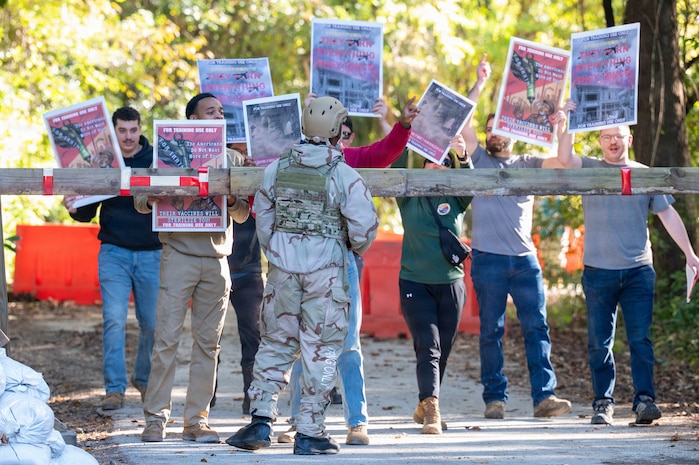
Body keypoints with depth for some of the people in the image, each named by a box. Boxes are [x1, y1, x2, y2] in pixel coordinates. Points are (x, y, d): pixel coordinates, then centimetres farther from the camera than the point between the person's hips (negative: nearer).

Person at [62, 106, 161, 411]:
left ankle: (145, 379, 25)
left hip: (151, 253, 0)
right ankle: (115, 388, -6)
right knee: (114, 320, -9)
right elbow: (88, 213, 7)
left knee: (152, 322, 5)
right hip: (114, 252, 0)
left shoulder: (157, 159, 1)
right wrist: (75, 209, -16)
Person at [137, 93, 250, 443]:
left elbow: (243, 215, 13)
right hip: (179, 254, -3)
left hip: (217, 260, 3)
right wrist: (152, 200, -20)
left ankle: (196, 420, 7)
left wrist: (231, 200, -9)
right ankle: (156, 418, -5)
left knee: (208, 342, 3)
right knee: (167, 338, -8)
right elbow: (141, 198, 3)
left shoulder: (232, 159, 14)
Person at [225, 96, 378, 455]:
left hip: (283, 268, 4)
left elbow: (263, 217, 10)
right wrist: (357, 247, 11)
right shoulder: (344, 176, -11)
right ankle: (309, 433, 4)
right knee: (320, 350, 3)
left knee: (276, 344, 14)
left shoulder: (276, 169, 2)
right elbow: (364, 226, -12)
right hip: (326, 271, -4)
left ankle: (260, 420, 9)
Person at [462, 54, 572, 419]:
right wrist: (480, 84, -4)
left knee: (537, 327, -6)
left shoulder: (528, 165, 16)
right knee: (491, 331, 1)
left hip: (525, 259, 2)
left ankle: (544, 396, -9)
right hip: (488, 259, -1)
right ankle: (495, 398, 5)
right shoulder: (479, 160, 11)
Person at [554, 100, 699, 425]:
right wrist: (565, 125, -29)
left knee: (640, 338, -7)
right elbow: (565, 158, -13)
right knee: (599, 342, 2)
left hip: (638, 269, 0)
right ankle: (603, 403, 7)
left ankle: (644, 399, -8)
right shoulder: (589, 170, 7)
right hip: (598, 271, 0)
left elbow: (668, 214, 11)